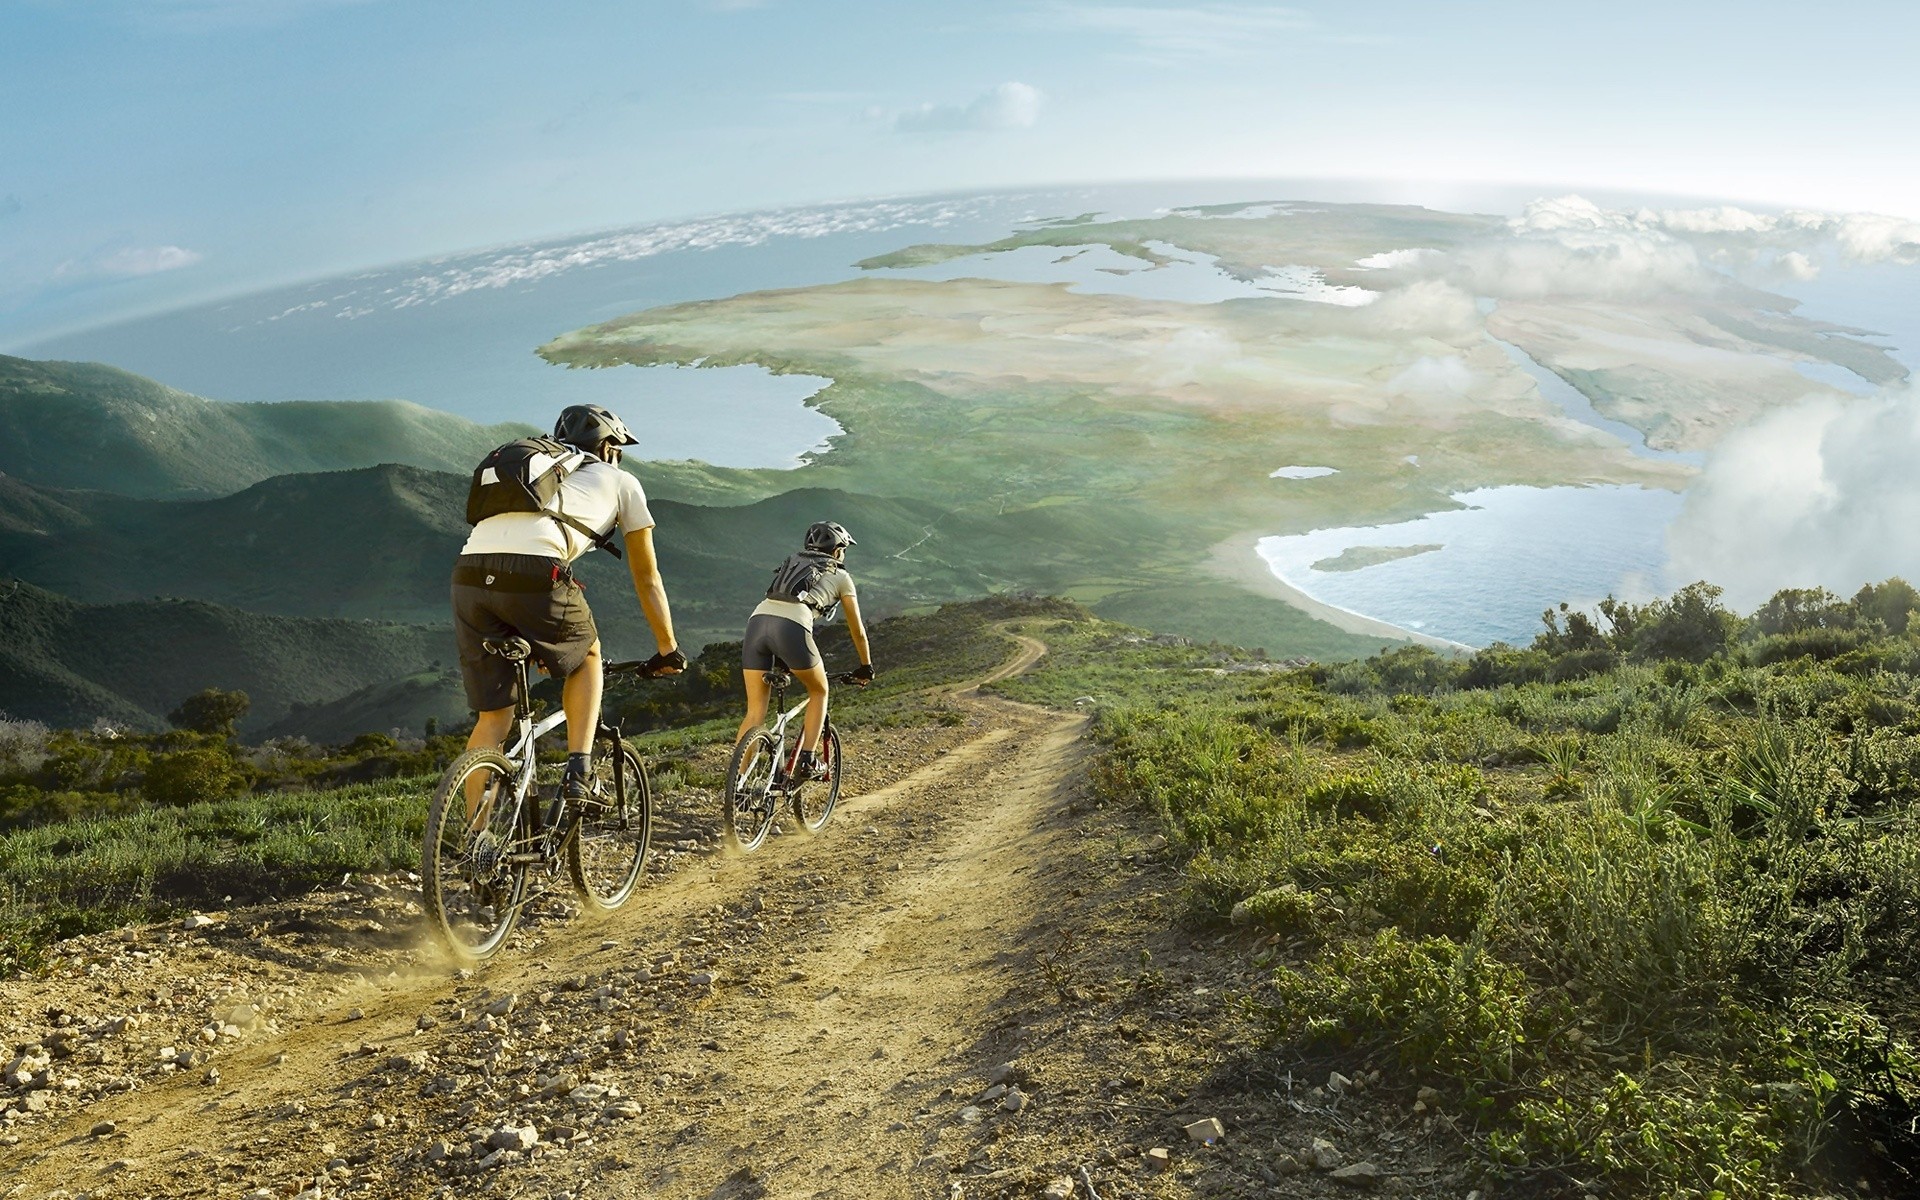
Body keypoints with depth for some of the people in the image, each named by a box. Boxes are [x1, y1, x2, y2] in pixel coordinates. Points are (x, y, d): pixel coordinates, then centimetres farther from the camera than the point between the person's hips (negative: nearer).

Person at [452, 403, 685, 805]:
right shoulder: (621, 482, 26)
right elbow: (647, 580, 29)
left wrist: (538, 645, 54)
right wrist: (668, 650, 39)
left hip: (469, 573, 4)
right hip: (534, 574, -4)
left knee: (493, 716, 15)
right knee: (586, 654, 26)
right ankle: (579, 772, 13)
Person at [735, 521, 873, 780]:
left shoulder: (791, 564, 37)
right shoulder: (840, 576, 24)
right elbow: (857, 630, 29)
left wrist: (782, 660, 50)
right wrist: (866, 667, 42)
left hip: (757, 621, 4)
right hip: (791, 628, -4)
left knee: (755, 712, 10)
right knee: (819, 691, 22)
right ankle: (808, 762, 14)